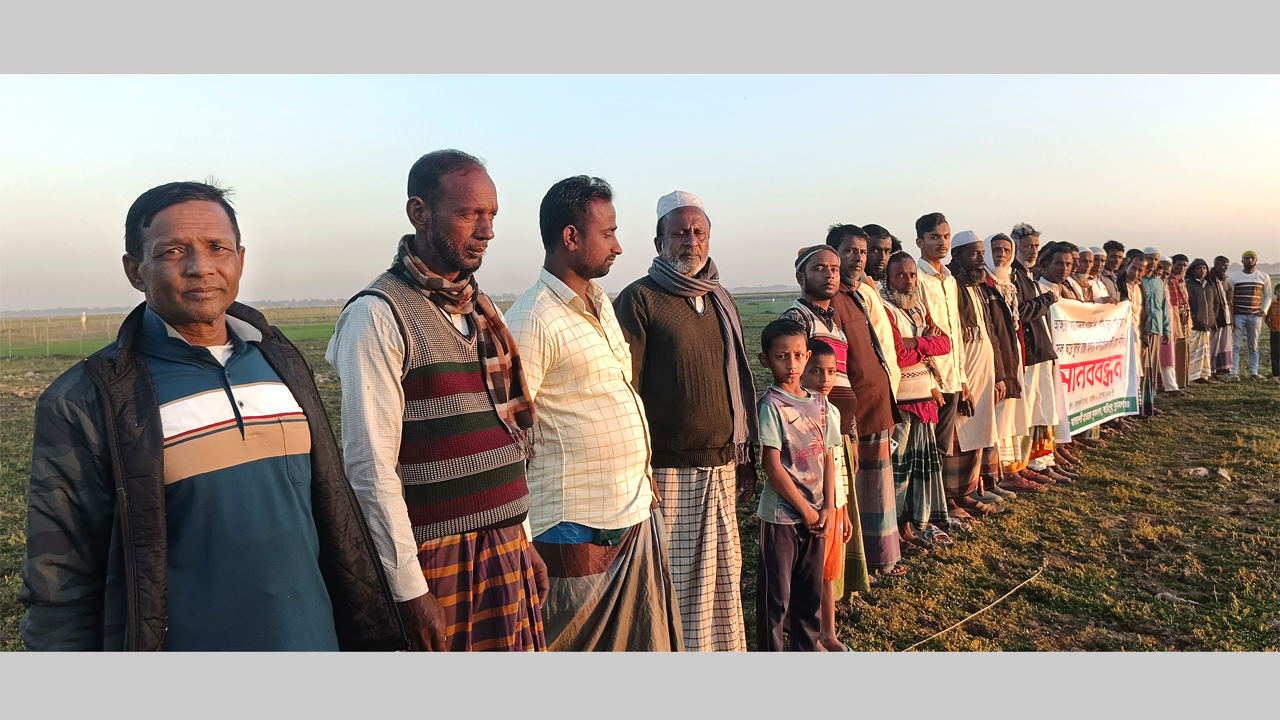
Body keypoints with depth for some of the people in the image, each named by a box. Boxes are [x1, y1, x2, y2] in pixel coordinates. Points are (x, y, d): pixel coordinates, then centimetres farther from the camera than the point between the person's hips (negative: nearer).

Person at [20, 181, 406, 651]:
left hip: (312, 637, 4)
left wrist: (372, 633, 8)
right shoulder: (85, 402, -11)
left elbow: (334, 511, 7)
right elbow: (59, 590, -8)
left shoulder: (283, 362, 3)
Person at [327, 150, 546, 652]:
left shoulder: (481, 309, 11)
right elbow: (371, 467, -15)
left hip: (505, 550, 7)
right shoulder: (379, 314, -12)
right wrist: (410, 588, -15)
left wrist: (523, 540, 13)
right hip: (436, 558, -6)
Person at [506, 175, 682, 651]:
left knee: (647, 641, 17)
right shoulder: (533, 321, -16)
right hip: (577, 529, -8)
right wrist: (523, 547, -15)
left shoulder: (601, 304, 12)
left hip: (638, 516, 8)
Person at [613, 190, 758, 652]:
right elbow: (626, 389, -11)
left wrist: (745, 456, 19)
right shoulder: (640, 299, -7)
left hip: (721, 466, 6)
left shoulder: (721, 300, 14)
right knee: (677, 583, 1)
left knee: (725, 575, 13)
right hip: (669, 471, -6)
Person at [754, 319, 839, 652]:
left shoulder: (820, 404, 5)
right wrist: (806, 510, -11)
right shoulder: (771, 406, -13)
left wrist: (828, 508, -1)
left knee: (811, 589, 16)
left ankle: (807, 647, 33)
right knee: (776, 593, 5)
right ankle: (771, 653, 19)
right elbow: (773, 467, -15)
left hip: (817, 514, 6)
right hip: (781, 514, -6)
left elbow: (828, 458, 8)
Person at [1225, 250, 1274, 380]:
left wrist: (1264, 310, -2)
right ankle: (1234, 372, -4)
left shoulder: (1264, 277, 8)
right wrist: (1230, 317, -5)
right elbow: (1229, 298, 1)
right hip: (1238, 315, -2)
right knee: (1237, 345, -5)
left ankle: (1253, 372, 11)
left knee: (1254, 346, 7)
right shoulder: (1233, 277, 1)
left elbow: (1267, 296, 16)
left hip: (1255, 316, 2)